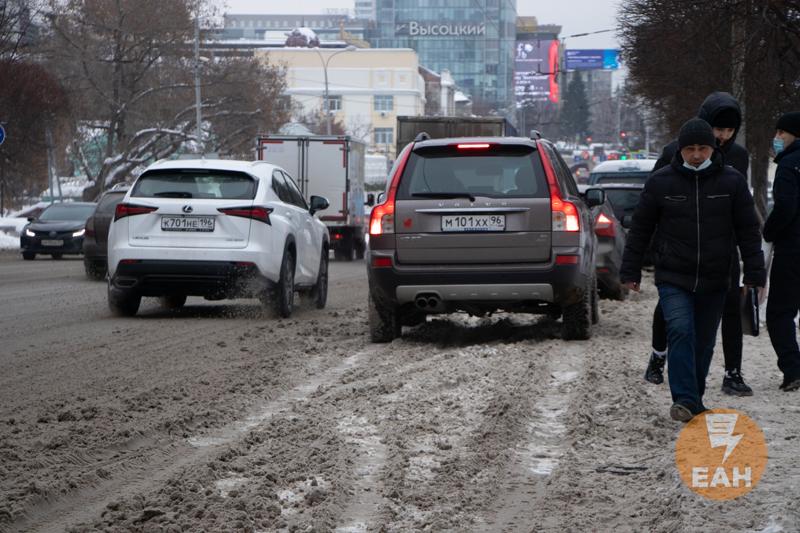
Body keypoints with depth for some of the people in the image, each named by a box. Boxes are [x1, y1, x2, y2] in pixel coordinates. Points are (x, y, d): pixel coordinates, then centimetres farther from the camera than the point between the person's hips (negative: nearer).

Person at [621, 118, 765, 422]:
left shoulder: (732, 181, 0)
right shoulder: (661, 182, -1)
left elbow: (748, 231, 5)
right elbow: (640, 229, 6)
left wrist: (754, 274, 1)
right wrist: (630, 271, 5)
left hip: (714, 280, 2)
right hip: (673, 278, -2)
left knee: (704, 343, 9)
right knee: (680, 331, -19)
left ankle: (694, 399, 23)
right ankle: (685, 400, -22)